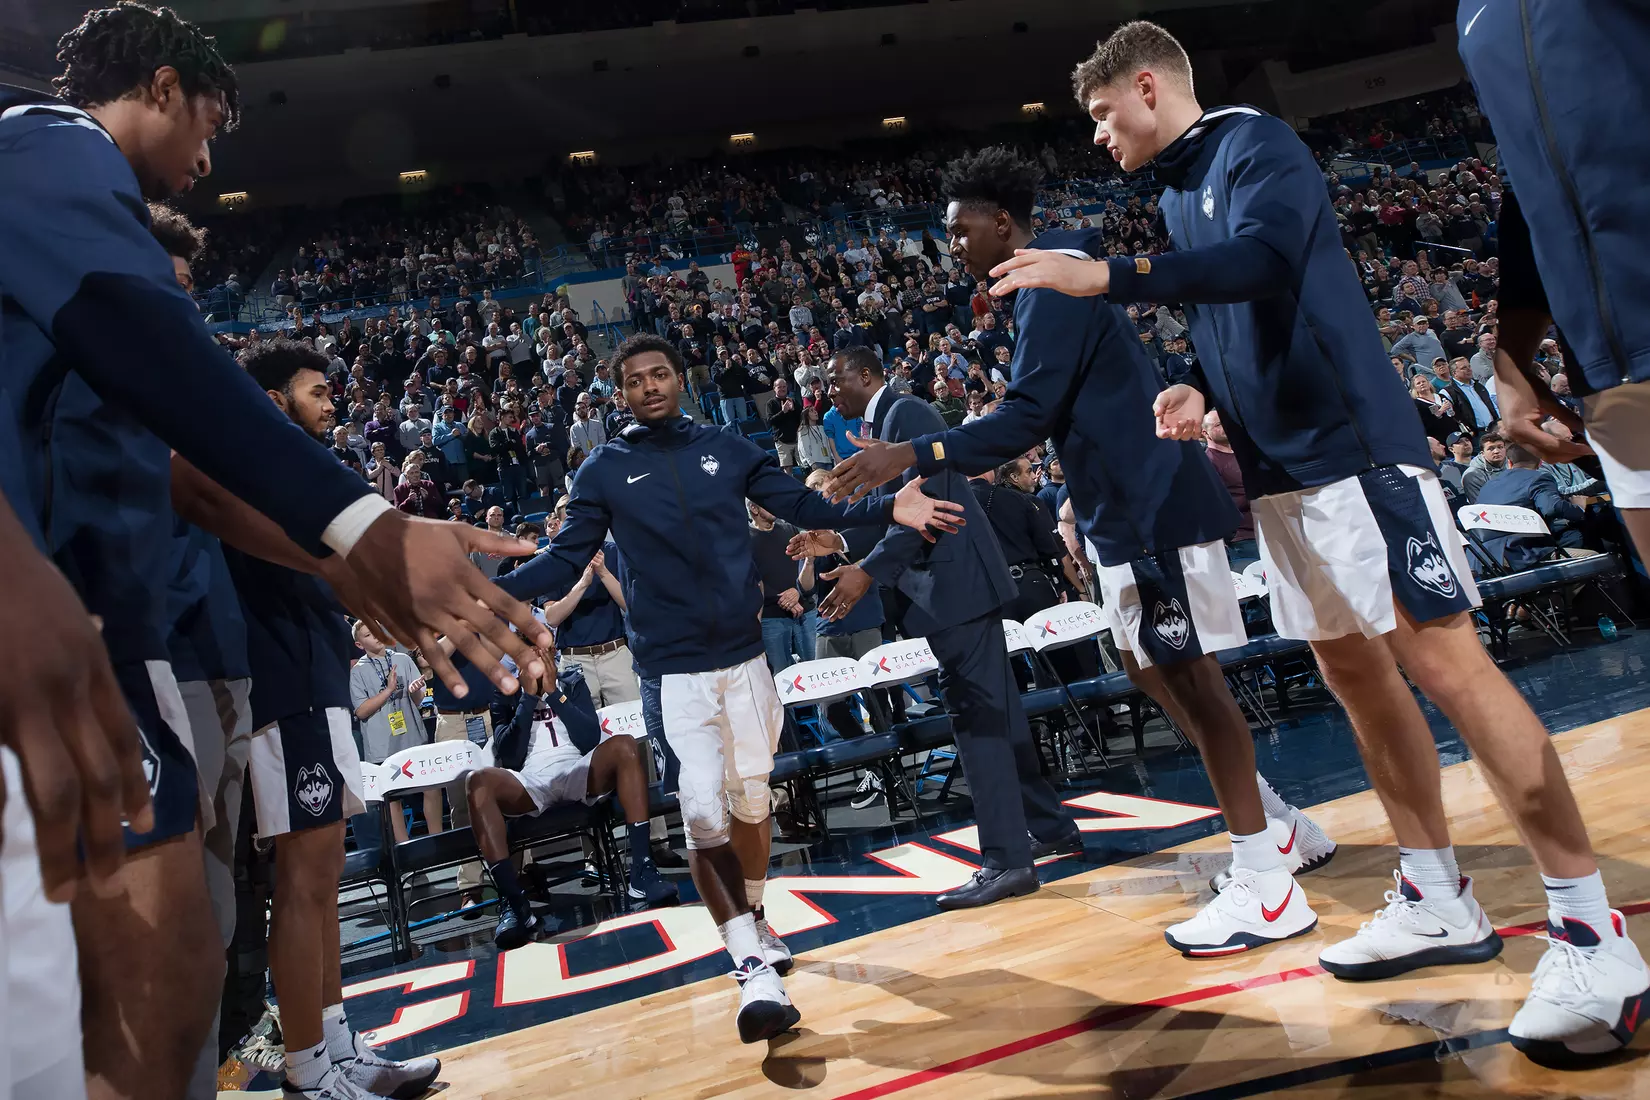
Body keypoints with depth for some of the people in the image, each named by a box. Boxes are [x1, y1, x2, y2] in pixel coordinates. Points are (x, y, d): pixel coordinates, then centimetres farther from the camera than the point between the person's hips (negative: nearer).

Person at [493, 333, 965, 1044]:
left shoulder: (727, 450, 5)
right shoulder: (604, 470, 2)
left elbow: (808, 508, 3)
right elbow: (564, 562, -2)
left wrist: (888, 511, -9)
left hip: (744, 656, 2)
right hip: (673, 671, -2)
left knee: (751, 801, 15)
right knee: (704, 817, -12)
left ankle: (753, 923, 38)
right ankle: (754, 970, -3)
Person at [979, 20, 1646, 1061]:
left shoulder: (1257, 144, -6)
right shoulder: (1177, 193, 19)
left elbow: (1261, 257, -27)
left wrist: (1105, 275, -30)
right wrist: (1201, 391, 9)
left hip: (1353, 447, -9)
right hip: (1279, 469, 9)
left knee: (1444, 659, -10)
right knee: (1353, 670, 10)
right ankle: (1440, 901, 21)